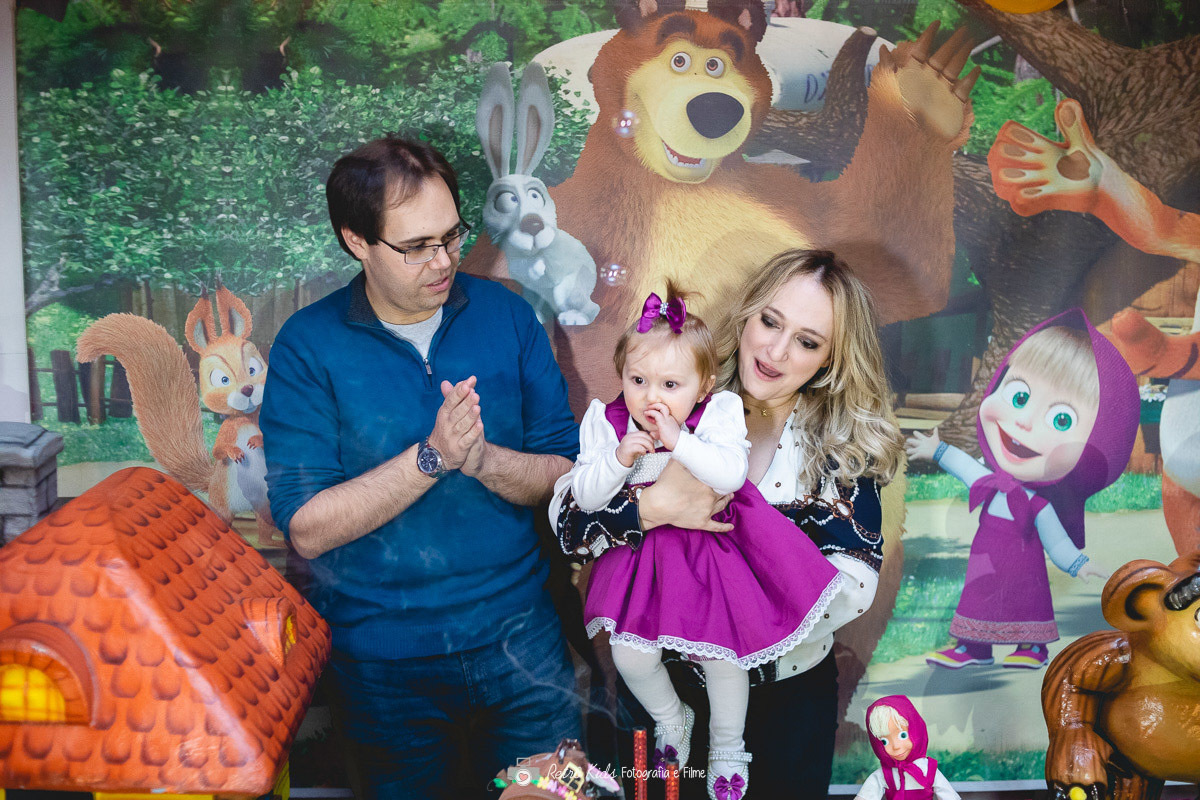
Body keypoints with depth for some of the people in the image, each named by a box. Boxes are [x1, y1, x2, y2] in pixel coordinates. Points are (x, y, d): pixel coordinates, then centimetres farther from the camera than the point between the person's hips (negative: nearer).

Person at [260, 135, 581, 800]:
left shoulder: (505, 315, -2)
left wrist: (480, 458, -22)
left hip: (516, 634, 2)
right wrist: (432, 457, -24)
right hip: (381, 651, -1)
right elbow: (306, 529, -16)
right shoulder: (307, 346, -9)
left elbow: (564, 473, -3)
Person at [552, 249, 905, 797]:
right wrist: (653, 507, -33)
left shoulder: (847, 443, -10)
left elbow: (854, 584, -18)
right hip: (668, 676, 0)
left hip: (792, 687, 1)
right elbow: (565, 515, -17)